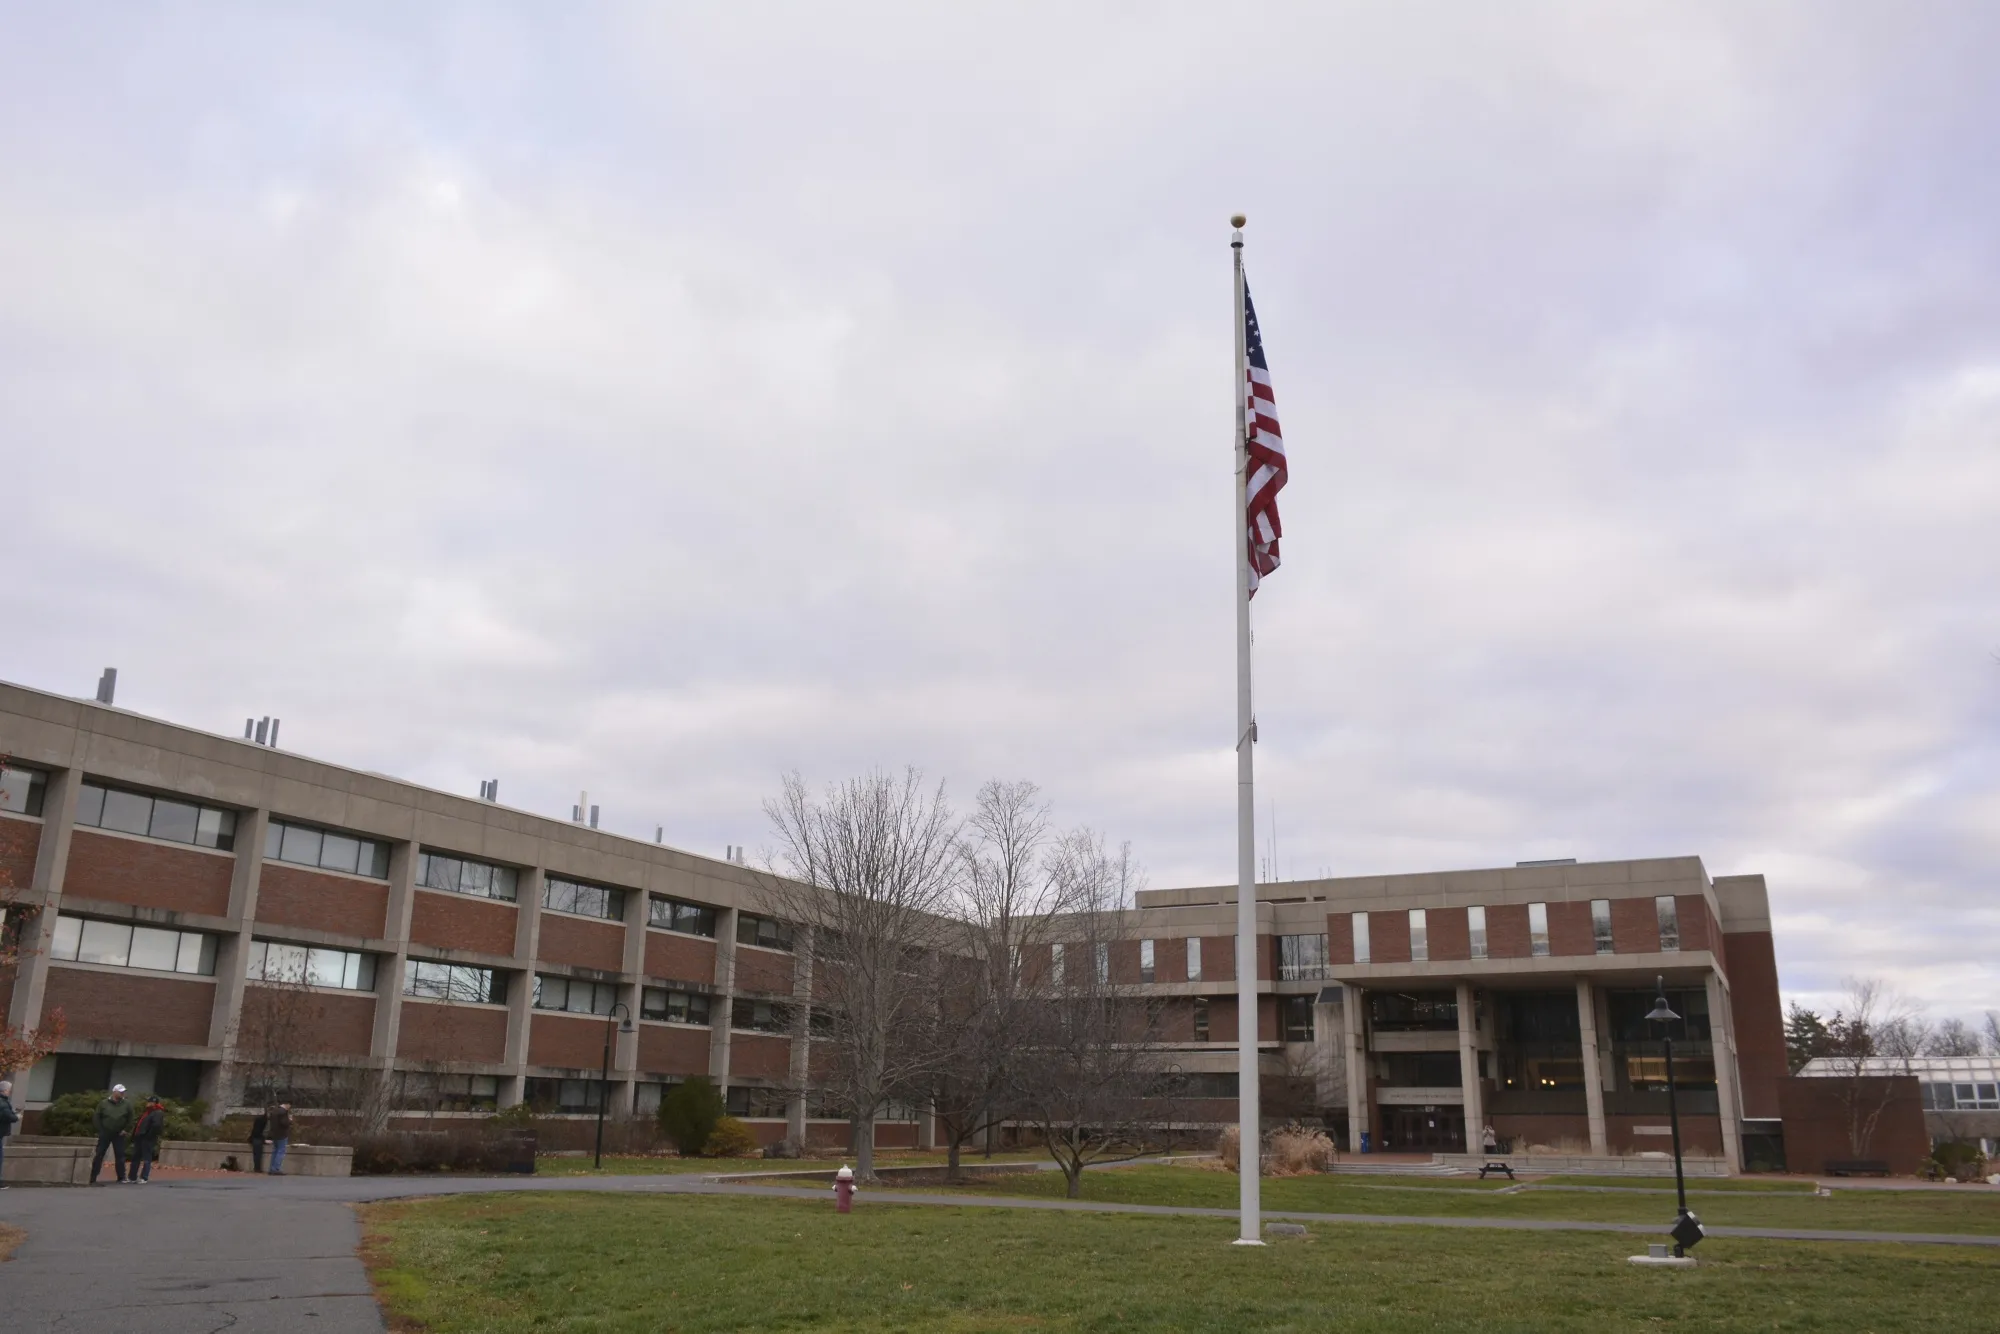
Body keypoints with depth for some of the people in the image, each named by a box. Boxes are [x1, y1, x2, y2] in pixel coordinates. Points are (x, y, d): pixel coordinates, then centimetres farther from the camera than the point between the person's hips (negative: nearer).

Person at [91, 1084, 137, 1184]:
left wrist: (126, 1130, -3)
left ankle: (121, 1178, 7)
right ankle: (93, 1179, 3)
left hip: (119, 1135, 1)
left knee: (120, 1156, 1)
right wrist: (100, 1130, -5)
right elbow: (97, 1118, 2)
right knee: (98, 1156, -3)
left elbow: (130, 1119, 6)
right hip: (105, 1134, -1)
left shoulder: (127, 1105, 1)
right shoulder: (103, 1104, -1)